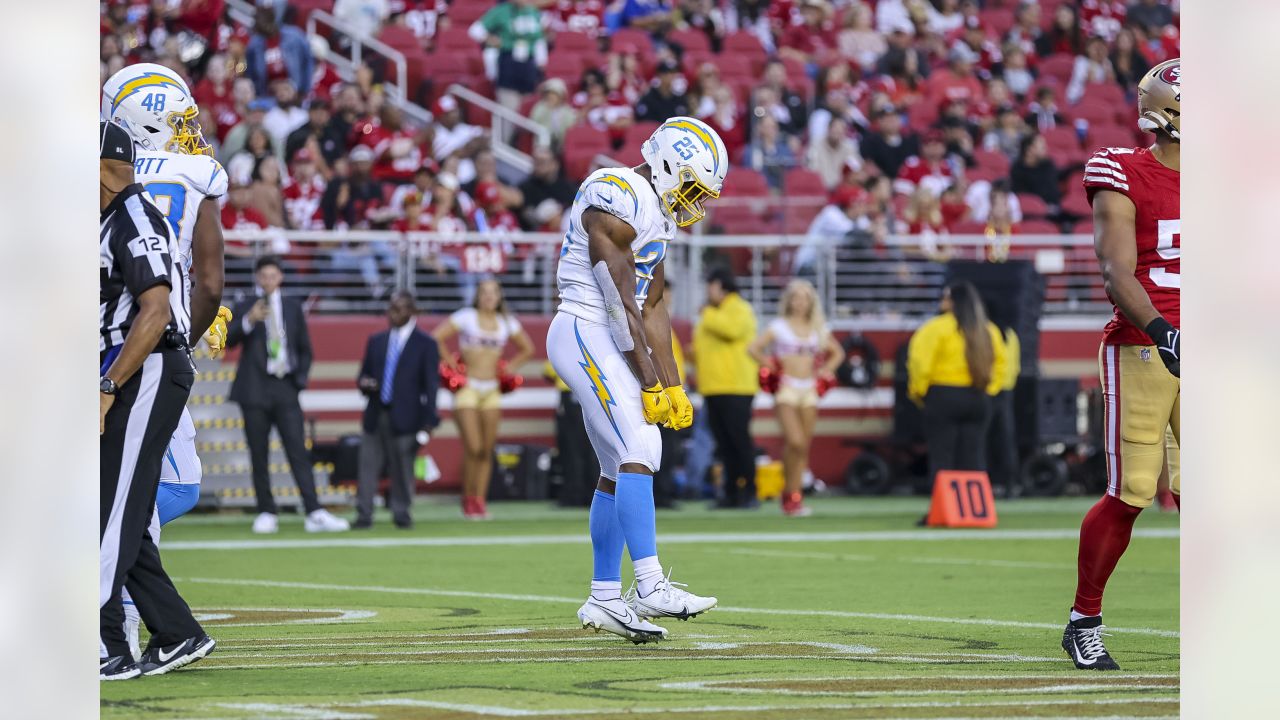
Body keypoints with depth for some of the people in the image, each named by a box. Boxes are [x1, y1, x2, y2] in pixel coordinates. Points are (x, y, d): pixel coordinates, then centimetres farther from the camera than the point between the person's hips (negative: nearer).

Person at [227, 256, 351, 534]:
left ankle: (314, 514, -14)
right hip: (255, 390, -1)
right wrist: (249, 321, -25)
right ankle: (266, 513, 8)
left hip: (285, 389, 1)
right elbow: (229, 341, -9)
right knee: (259, 456, 1)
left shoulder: (293, 307, 13)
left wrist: (300, 378, 4)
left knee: (298, 452, -7)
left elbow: (305, 348, 18)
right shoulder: (245, 308, 6)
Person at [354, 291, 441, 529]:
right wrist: (364, 383, -6)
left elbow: (431, 385, -1)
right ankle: (363, 515, -1)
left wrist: (428, 422, -8)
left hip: (405, 418, -4)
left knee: (402, 469, -1)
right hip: (375, 416, 4)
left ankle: (401, 514, 10)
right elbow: (364, 376, 20)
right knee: (368, 467, -2)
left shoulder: (425, 345, 2)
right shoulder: (377, 341, 15)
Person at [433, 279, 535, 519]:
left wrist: (510, 367, 11)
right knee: (473, 448, -13)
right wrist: (449, 362, -7)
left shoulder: (507, 323, 10)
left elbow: (527, 348, 24)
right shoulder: (466, 317, -4)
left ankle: (480, 501, 7)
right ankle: (468, 497, 3)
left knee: (487, 451, 2)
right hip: (467, 388, -4)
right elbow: (436, 338, -8)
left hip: (492, 391, 4)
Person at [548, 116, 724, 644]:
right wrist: (649, 385, -16)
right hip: (584, 334, -10)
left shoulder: (657, 214, 15)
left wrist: (673, 387, 14)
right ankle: (649, 586, -22)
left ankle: (604, 598, 14)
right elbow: (622, 305, -18)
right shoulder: (617, 199, -16)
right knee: (638, 454, -17)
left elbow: (651, 310, 18)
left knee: (619, 471, 9)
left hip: (609, 344, 10)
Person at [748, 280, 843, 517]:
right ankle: (790, 493, -4)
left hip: (809, 390, 4)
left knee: (804, 446, 1)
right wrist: (771, 367, -5)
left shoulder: (818, 329, 12)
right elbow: (753, 348, -5)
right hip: (786, 389, -4)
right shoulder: (779, 326, 1)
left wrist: (824, 371, 10)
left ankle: (793, 496, 6)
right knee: (795, 442, -18)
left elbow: (837, 353, 25)